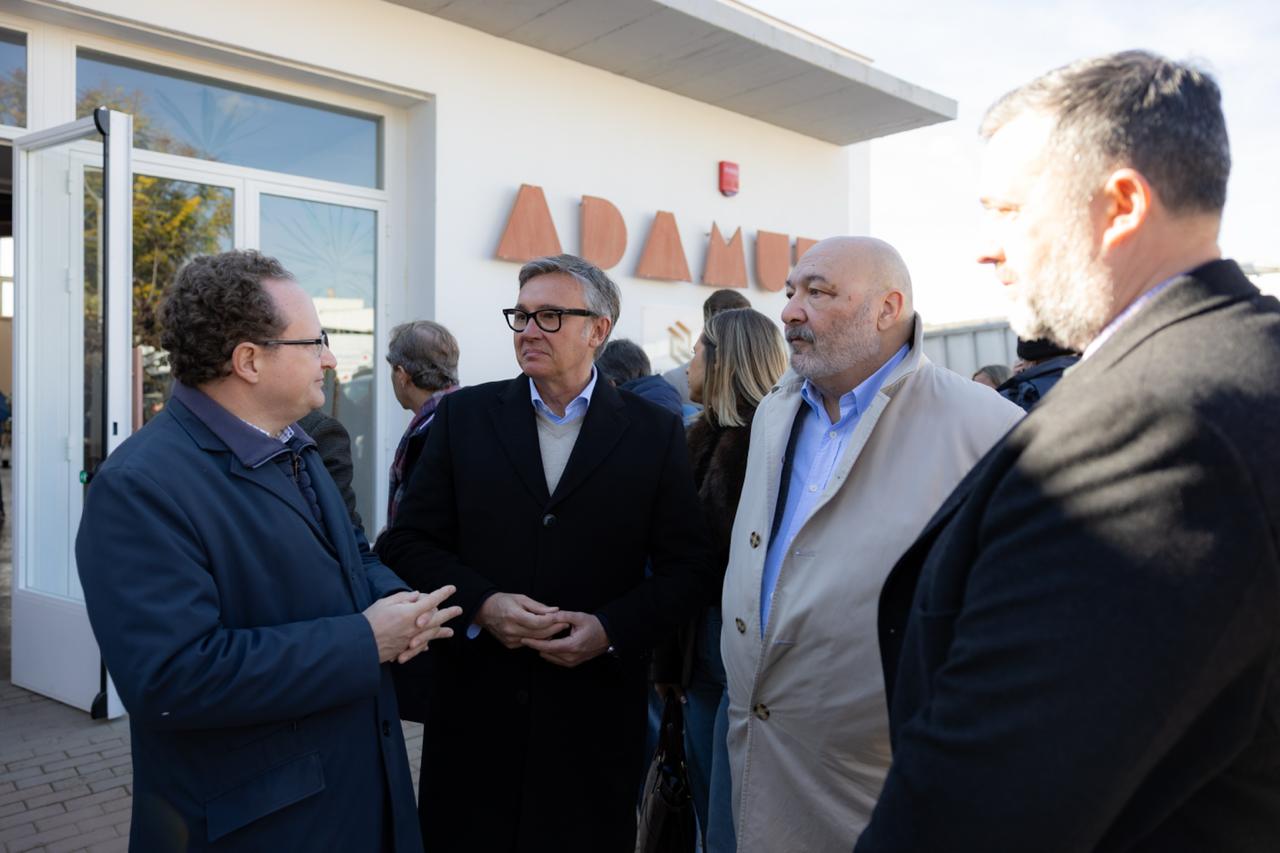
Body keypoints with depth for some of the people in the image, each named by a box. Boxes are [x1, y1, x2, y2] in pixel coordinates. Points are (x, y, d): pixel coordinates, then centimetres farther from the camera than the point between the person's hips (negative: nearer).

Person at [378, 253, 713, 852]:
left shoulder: (656, 433, -1)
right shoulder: (464, 415, 2)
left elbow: (687, 568, -1)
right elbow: (409, 540, 3)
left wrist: (611, 628, -15)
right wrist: (480, 602, -13)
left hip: (595, 709, -1)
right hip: (476, 705, 1)